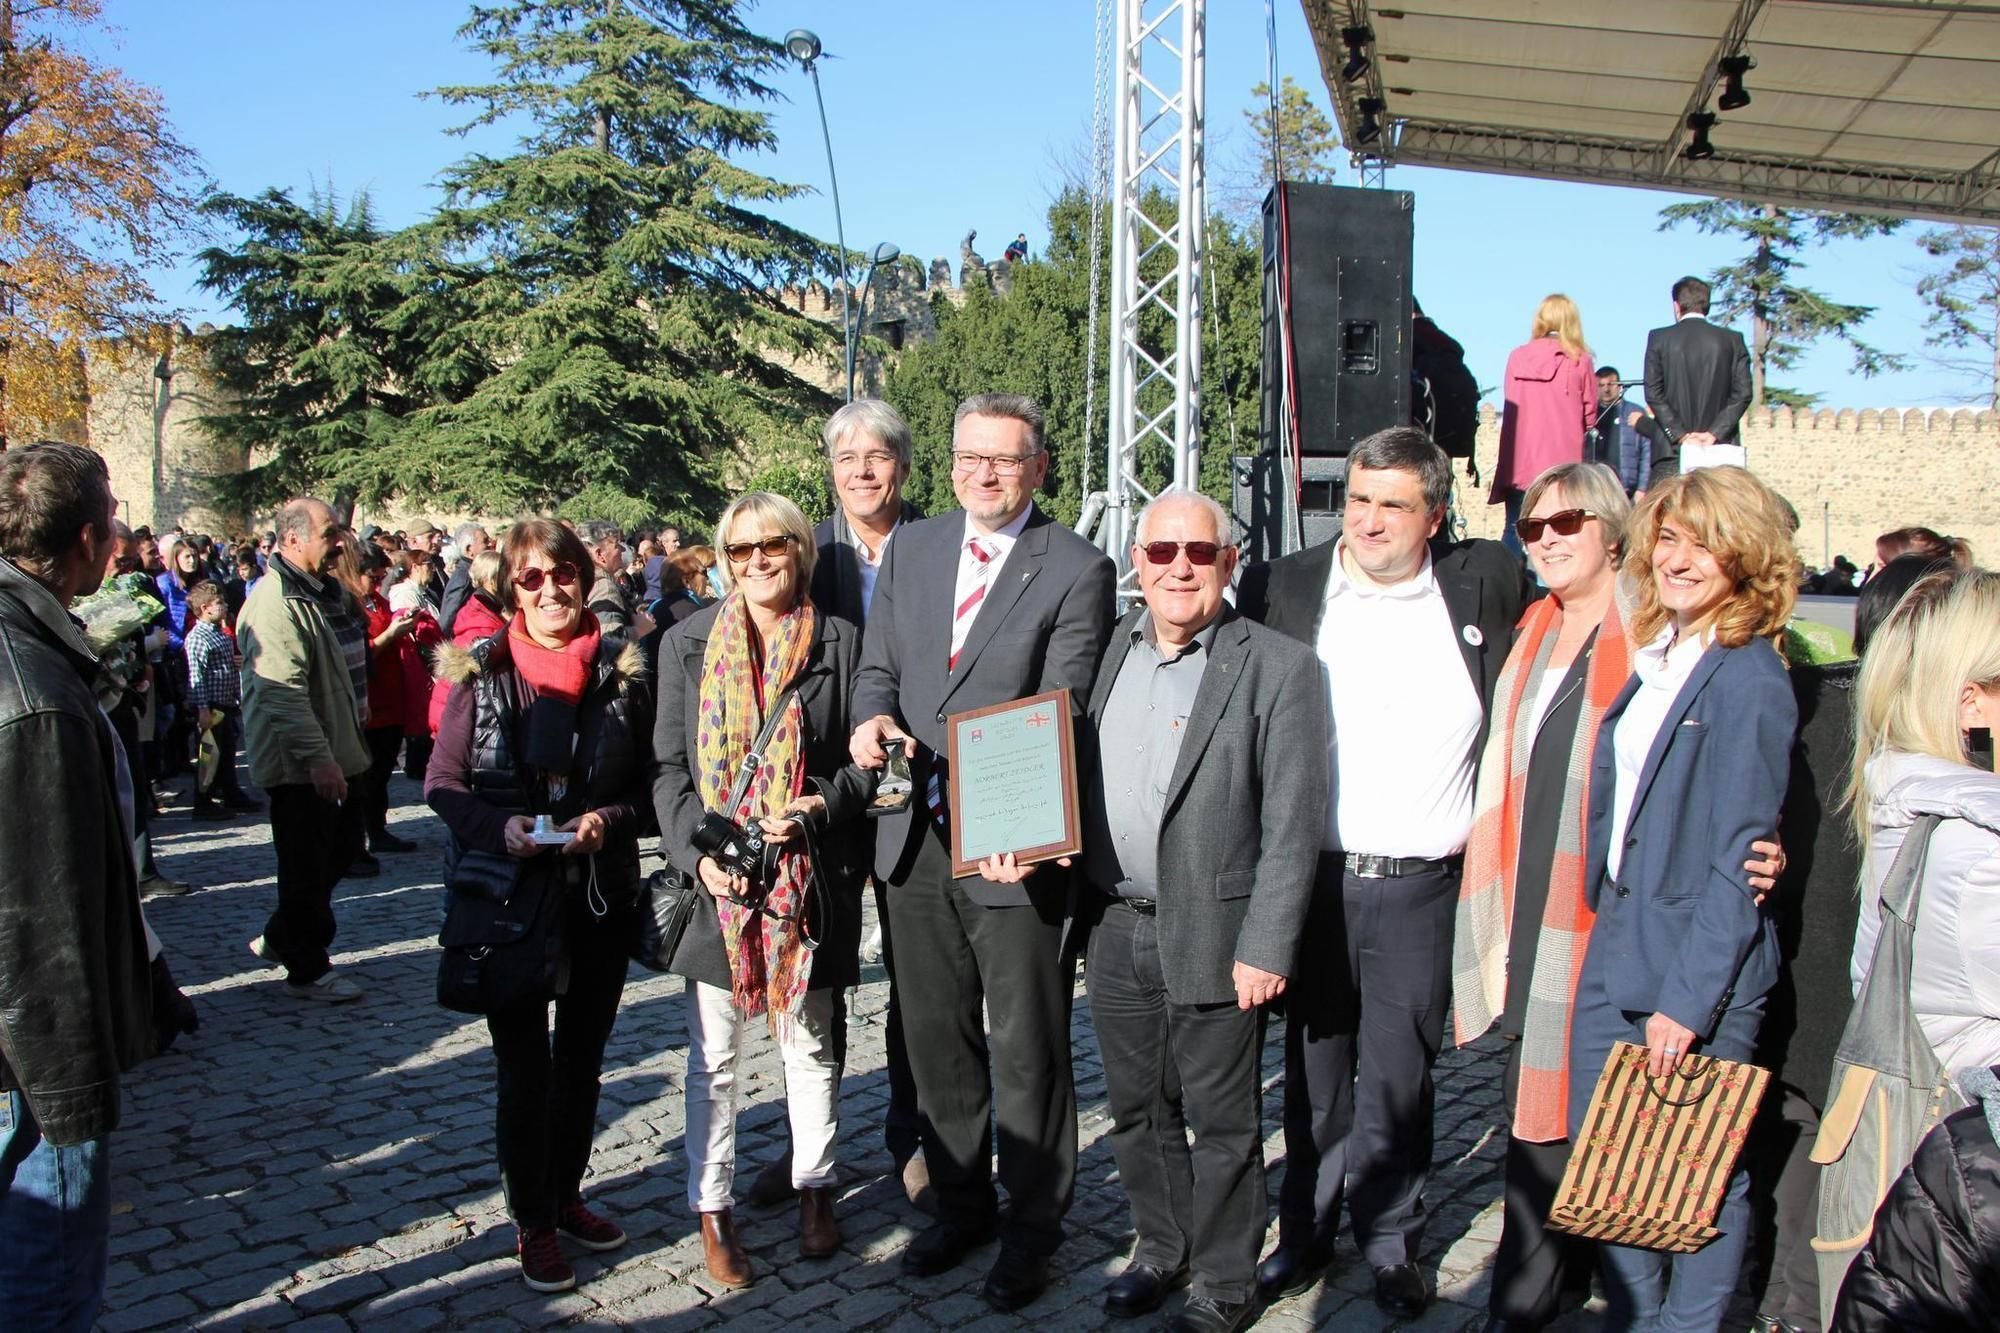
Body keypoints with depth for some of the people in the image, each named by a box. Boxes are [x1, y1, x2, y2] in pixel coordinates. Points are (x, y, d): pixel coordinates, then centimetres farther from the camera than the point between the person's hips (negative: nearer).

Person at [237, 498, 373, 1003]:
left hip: (328, 754, 10)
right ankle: (307, 970, 14)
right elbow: (284, 692, -27)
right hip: (298, 764, -10)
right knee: (307, 865, 1)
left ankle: (279, 938, 33)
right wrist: (318, 758, -28)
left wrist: (348, 748, 24)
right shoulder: (276, 602, -20)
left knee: (338, 848, 17)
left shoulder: (323, 591, 13)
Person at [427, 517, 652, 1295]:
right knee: (524, 1068, 5)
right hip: (508, 894, -2)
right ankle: (534, 1223, 23)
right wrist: (503, 830, -19)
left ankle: (566, 1195, 36)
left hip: (600, 895, 2)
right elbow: (443, 783, -3)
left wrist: (610, 819, -15)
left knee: (582, 1057, 16)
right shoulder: (480, 672, -6)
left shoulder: (622, 672, -2)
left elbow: (650, 783, 4)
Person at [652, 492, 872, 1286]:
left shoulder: (840, 644, 0)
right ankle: (713, 1212, 22)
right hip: (717, 879, 1)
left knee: (810, 1048, 15)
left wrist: (822, 806, -16)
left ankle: (814, 1188, 32)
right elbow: (669, 766, 3)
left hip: (811, 882, 0)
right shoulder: (688, 644, 3)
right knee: (714, 1058, 8)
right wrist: (699, 850, -11)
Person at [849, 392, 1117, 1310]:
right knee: (935, 1036, 18)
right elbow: (879, 668, 12)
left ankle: (1032, 1227, 25)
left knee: (1026, 1047, 6)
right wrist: (872, 717, -10)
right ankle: (960, 1202, 37)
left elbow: (1059, 711, -12)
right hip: (915, 836, 5)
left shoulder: (1076, 570, -7)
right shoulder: (910, 550, 10)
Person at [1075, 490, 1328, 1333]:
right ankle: (1162, 1249, 39)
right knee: (1137, 1108, 19)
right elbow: (1074, 778, 12)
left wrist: (1266, 948, -16)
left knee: (1222, 1123, 9)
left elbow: (1292, 823, -12)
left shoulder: (1277, 667, -10)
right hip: (1114, 930, 5)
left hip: (1211, 937, -5)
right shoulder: (1110, 649, 7)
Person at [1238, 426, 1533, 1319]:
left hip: (1422, 886, 0)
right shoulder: (1281, 589, 1)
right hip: (1312, 875, 1)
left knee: (1398, 1074, 10)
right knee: (1313, 1069, 13)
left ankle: (1391, 1241, 29)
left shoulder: (1487, 583, 1)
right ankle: (1305, 1234, 30)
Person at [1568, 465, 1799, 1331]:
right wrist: (1604, 918, 9)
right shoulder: (1651, 661, 10)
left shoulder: (1751, 682, -14)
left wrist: (1688, 997, -17)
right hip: (1615, 947, 7)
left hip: (1700, 967, -7)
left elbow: (1738, 860, -16)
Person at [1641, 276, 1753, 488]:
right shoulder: (1733, 340, 8)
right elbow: (1742, 393, 0)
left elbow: (1653, 393, -3)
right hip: (1720, 450, 2)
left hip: (1672, 449, -2)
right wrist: (1713, 433, -5)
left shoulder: (1659, 338, 4)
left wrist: (1680, 435, -5)